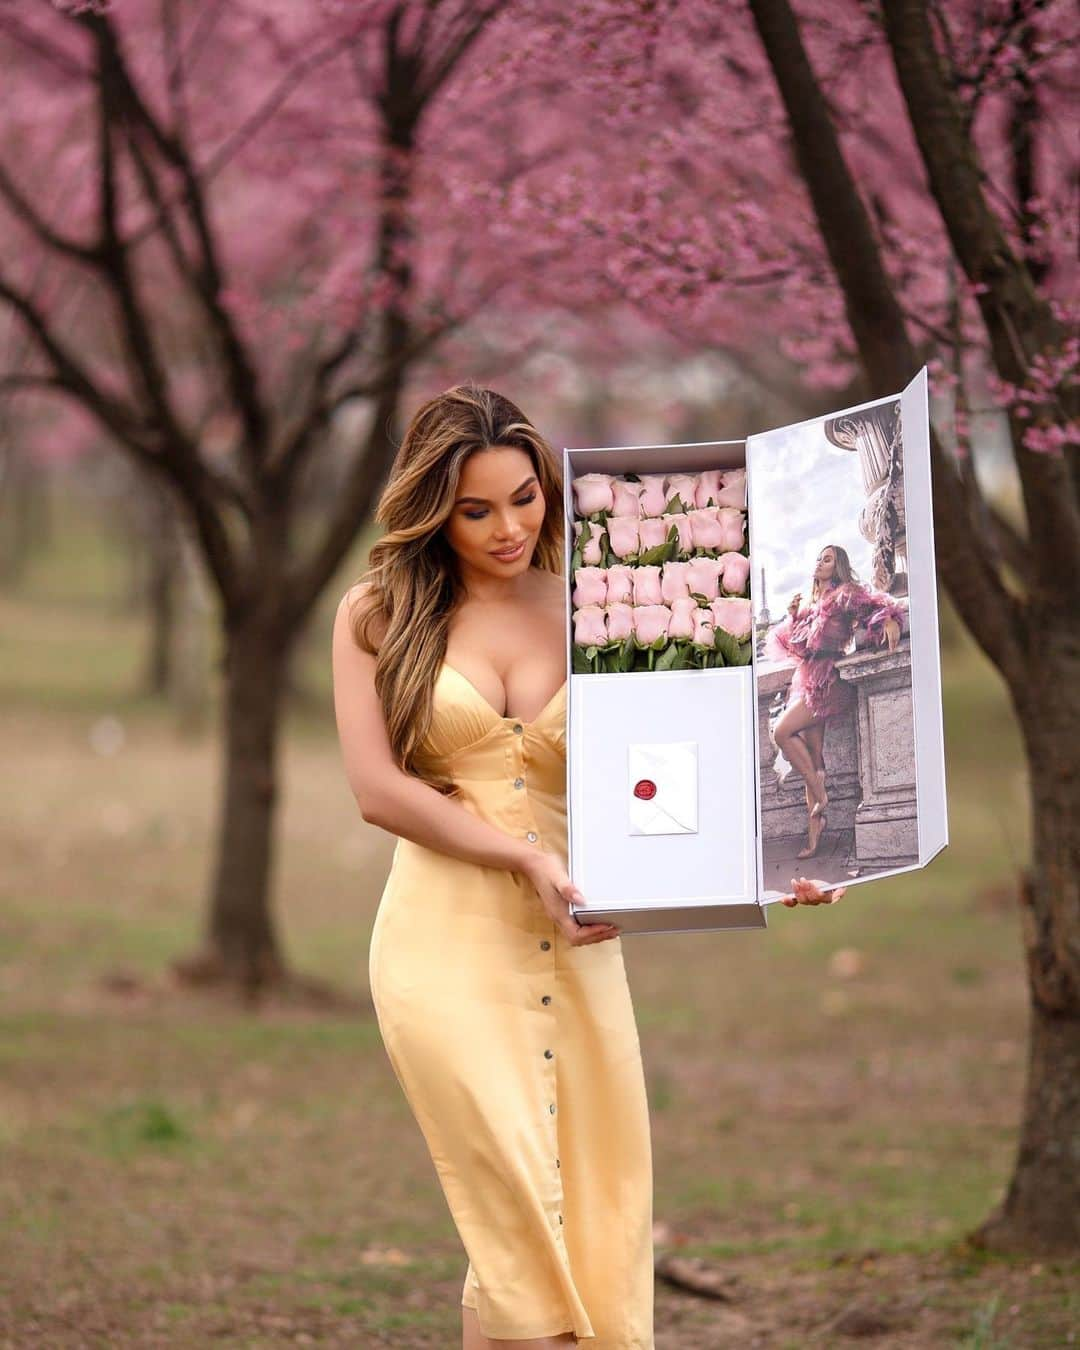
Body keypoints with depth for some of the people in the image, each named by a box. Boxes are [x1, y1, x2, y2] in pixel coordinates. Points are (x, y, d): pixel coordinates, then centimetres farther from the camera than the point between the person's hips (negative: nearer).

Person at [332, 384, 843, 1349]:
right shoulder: (378, 616, 6)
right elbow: (377, 788, -3)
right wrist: (522, 857, -12)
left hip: (573, 944, 2)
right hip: (448, 939, -2)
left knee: (604, 1226, -1)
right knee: (522, 1229, -11)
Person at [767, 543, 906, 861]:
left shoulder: (844, 594, 2)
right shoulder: (811, 603, 23)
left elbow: (874, 602, -12)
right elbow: (786, 641, 25)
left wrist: (891, 620, -33)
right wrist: (793, 616, 8)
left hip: (826, 678, -8)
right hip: (805, 677, 8)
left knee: (782, 732, -21)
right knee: (813, 756, 2)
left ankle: (820, 794, -9)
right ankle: (813, 837, -1)